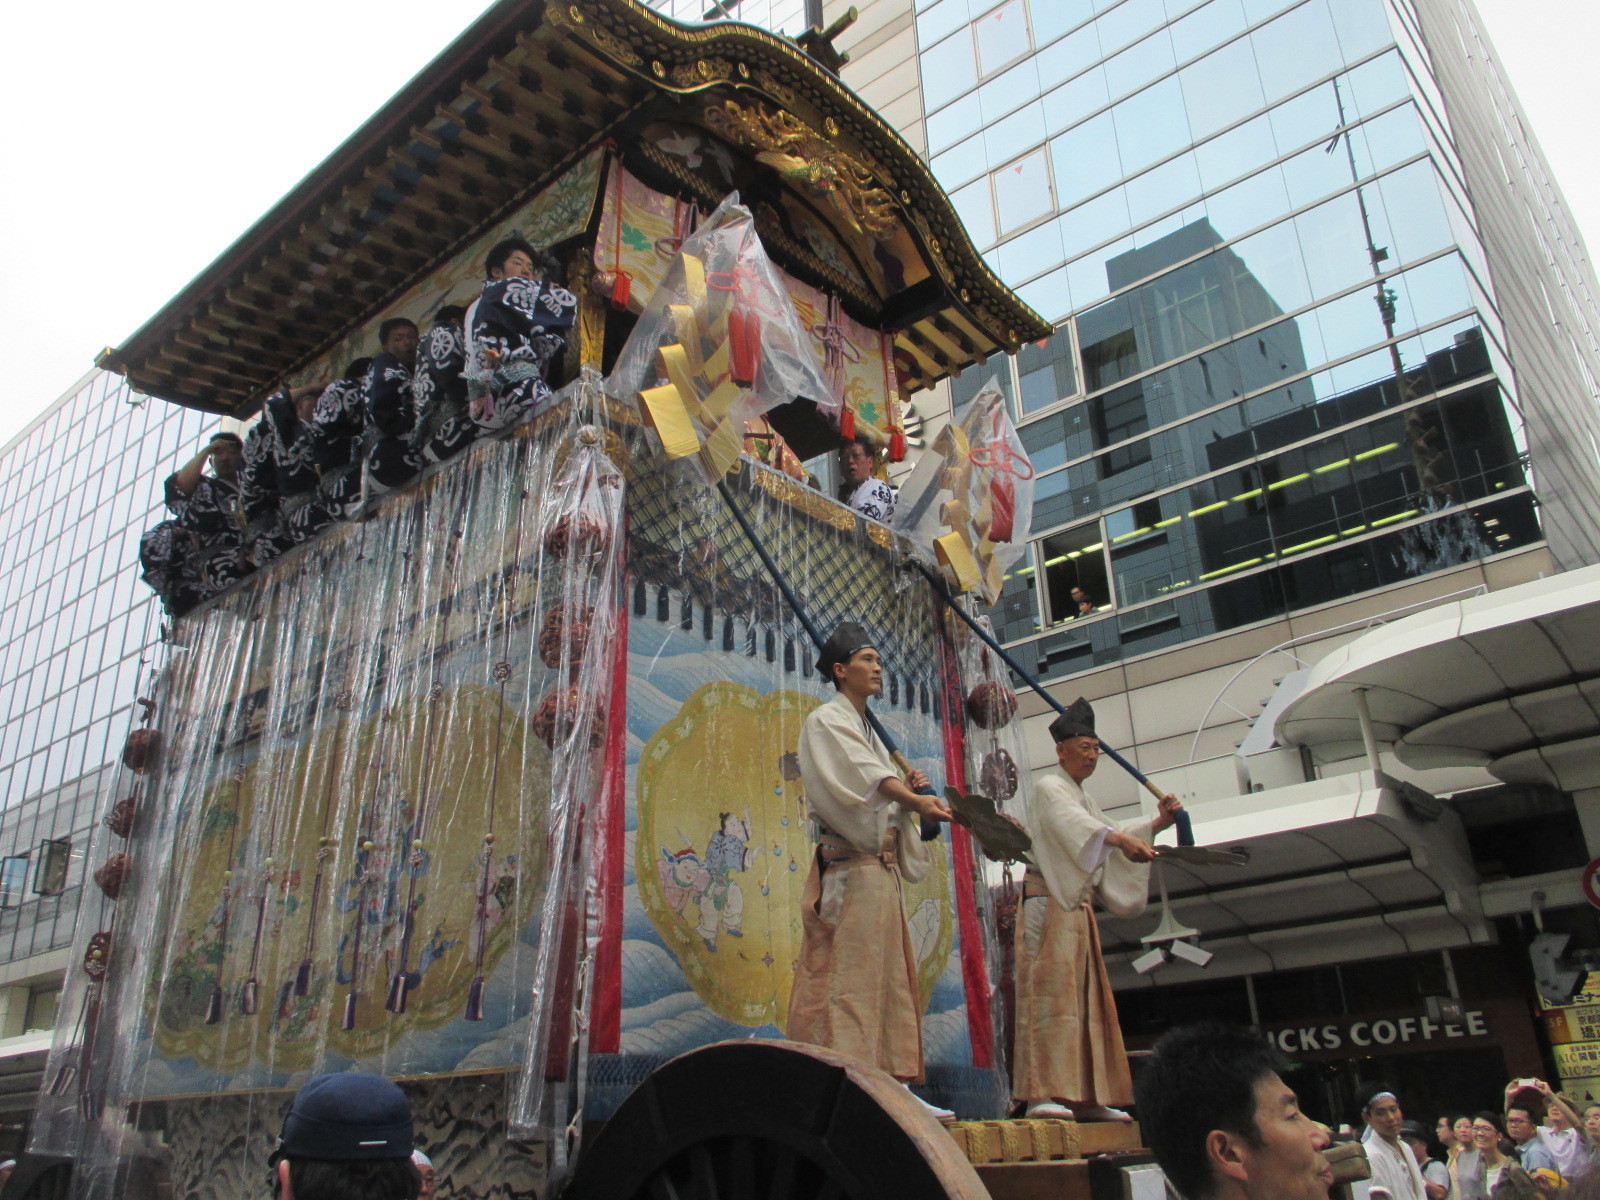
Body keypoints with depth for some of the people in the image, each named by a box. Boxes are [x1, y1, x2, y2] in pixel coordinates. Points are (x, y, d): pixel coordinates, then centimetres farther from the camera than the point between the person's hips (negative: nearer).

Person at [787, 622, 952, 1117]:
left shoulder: (864, 726, 26)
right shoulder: (827, 720, -1)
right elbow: (861, 776, -20)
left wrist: (907, 785, 1)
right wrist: (915, 799, -35)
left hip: (881, 862, 9)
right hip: (850, 863, -9)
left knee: (889, 974, 6)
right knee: (848, 968, -13)